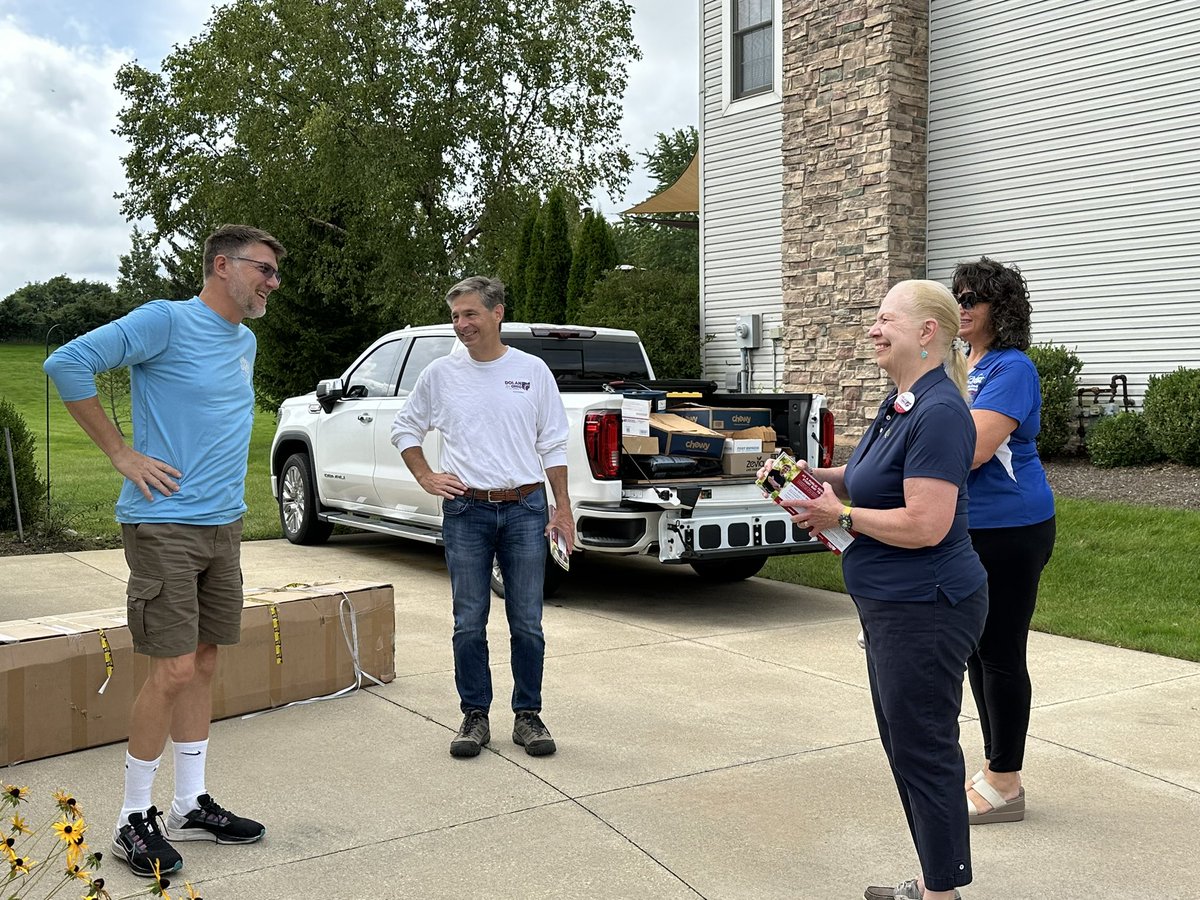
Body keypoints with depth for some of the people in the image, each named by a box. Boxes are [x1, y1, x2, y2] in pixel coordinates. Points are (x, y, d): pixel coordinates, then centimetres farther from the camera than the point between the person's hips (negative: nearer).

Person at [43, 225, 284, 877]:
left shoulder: (246, 341, 13)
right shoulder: (165, 321, -11)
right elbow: (67, 363, -18)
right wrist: (121, 453, -15)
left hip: (223, 526, 8)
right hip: (165, 525, -8)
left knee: (203, 665, 12)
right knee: (173, 671, -7)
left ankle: (191, 805, 23)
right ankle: (134, 819, 9)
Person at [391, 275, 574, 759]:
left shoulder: (533, 371, 3)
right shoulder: (440, 374, 4)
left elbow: (553, 445, 6)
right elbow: (404, 429, 16)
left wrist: (562, 507, 3)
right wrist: (426, 478, 4)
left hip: (526, 509, 0)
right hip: (466, 511, 1)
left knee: (527, 623, 5)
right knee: (469, 624, 6)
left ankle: (528, 716, 17)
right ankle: (475, 716, 18)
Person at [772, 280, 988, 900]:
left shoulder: (939, 412, -21)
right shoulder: (901, 401, 11)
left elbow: (924, 525, -27)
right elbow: (871, 480, 22)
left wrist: (840, 516, -15)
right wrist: (814, 478, 6)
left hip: (924, 611, -11)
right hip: (892, 608, 11)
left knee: (923, 750, 1)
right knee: (903, 743, 19)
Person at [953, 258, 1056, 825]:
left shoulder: (1011, 369, -16)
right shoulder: (959, 366, 13)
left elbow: (970, 451, -27)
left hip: (1009, 532, -9)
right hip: (966, 529, 9)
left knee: (1001, 654, 0)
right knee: (976, 650, 16)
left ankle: (1006, 785, 13)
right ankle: (994, 767, 30)